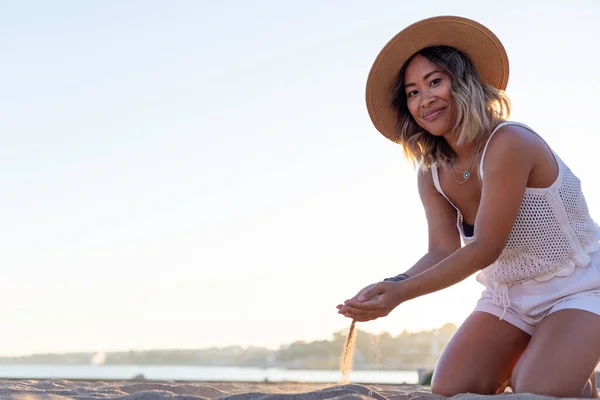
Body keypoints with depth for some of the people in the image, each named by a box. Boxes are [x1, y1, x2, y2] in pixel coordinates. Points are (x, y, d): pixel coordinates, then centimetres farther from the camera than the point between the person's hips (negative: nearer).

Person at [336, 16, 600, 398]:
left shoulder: (509, 143, -25)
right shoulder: (432, 175, -2)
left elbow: (486, 248, -27)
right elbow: (443, 252, -12)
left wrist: (401, 293, -33)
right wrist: (390, 285, -32)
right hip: (508, 298, 6)